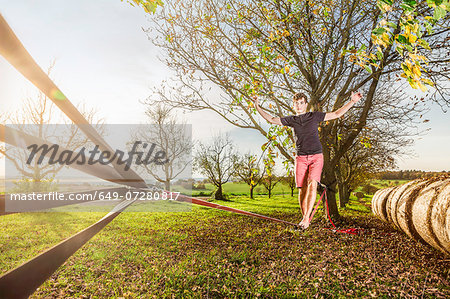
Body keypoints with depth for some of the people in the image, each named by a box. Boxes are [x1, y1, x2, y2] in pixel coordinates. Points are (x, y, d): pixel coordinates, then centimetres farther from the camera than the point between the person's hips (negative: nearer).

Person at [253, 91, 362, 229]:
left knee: (312, 183, -20)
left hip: (316, 156, -1)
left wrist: (352, 102, 4)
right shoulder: (291, 120, 10)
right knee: (302, 189, -2)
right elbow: (272, 119, 10)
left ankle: (306, 218, -22)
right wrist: (258, 107, 3)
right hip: (300, 158, 2)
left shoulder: (314, 116, 6)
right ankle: (305, 219, 8)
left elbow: (336, 114, 10)